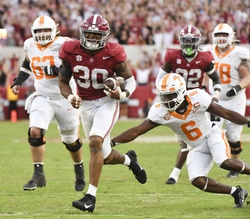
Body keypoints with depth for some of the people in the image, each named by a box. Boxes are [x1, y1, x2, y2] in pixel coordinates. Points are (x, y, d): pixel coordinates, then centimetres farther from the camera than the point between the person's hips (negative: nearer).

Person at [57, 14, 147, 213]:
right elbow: (63, 81, 1)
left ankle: (91, 197, -26)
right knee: (105, 157, 10)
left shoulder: (113, 54, -16)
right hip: (85, 105, 4)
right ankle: (129, 160, 49)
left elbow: (130, 80, -4)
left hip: (107, 103, -4)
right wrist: (70, 97, -19)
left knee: (95, 142, -27)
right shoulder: (71, 52, -10)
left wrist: (122, 94, -25)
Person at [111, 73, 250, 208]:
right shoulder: (160, 112, -20)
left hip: (212, 135, -3)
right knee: (198, 181, -15)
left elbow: (226, 114, -15)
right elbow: (136, 131, -17)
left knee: (225, 162, -31)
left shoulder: (197, 98, -24)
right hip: (196, 147, 3)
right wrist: (111, 143, -25)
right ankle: (236, 192, 3)